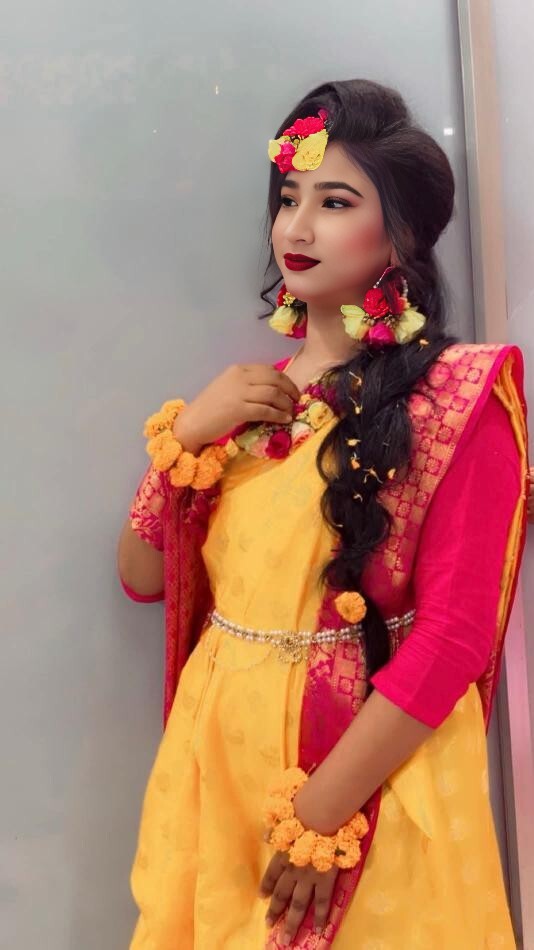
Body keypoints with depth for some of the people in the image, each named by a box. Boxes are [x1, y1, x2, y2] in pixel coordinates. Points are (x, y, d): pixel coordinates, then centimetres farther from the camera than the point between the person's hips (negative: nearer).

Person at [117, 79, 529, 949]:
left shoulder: (457, 394, -11)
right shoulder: (247, 395, 7)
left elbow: (454, 634, -16)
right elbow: (141, 577, 6)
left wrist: (320, 814, -17)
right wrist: (187, 432, -8)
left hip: (373, 778, -5)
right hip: (218, 755, 6)